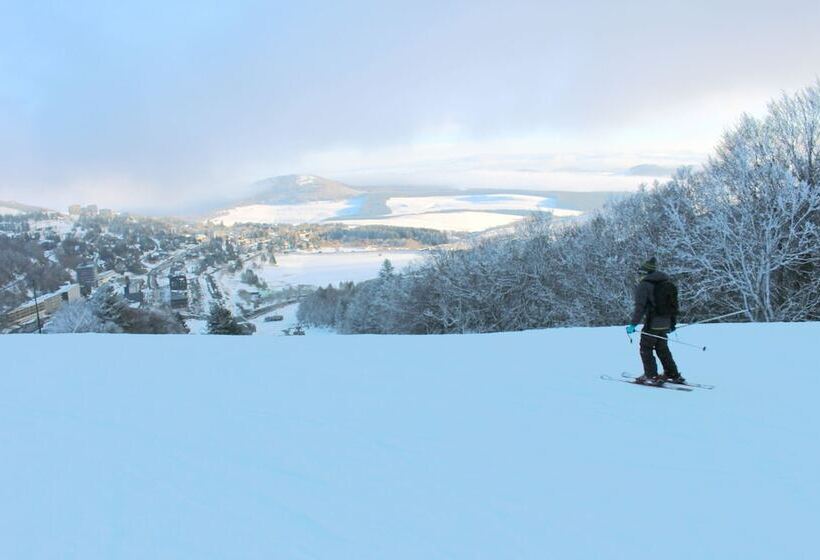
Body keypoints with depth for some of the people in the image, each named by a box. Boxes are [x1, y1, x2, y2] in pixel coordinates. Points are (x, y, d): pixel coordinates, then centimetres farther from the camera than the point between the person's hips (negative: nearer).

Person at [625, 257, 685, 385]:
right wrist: (673, 323, 25)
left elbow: (640, 306, -18)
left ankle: (652, 376, 0)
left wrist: (633, 324, -18)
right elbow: (674, 304, 18)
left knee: (646, 348, 3)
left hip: (652, 324, -8)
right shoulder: (668, 284, 15)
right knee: (662, 348, 18)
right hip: (666, 324, 8)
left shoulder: (644, 285, -9)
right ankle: (673, 375, 21)